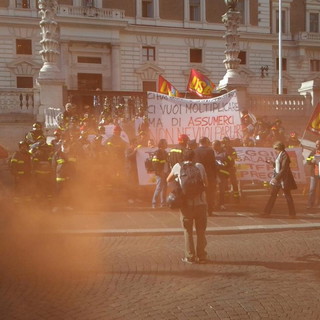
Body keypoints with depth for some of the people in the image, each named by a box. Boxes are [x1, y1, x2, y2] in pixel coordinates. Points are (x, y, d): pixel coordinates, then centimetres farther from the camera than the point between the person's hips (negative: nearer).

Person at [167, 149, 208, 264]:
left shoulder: (178, 166, 4)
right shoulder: (200, 166, 6)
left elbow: (168, 180, 18)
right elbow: (206, 183, 14)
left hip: (186, 203, -1)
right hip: (200, 202, 1)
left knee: (188, 231, 9)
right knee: (201, 231, 11)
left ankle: (190, 257, 10)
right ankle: (201, 256, 15)